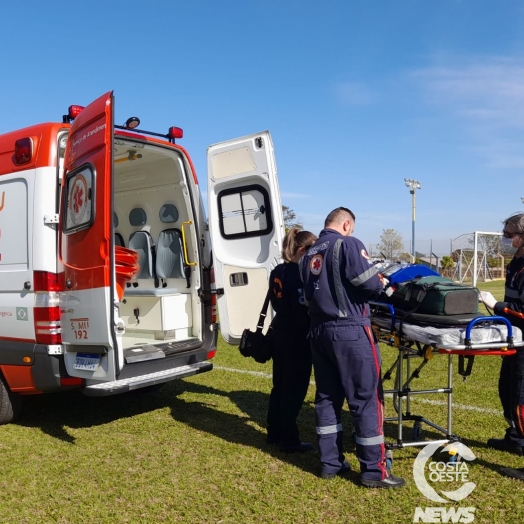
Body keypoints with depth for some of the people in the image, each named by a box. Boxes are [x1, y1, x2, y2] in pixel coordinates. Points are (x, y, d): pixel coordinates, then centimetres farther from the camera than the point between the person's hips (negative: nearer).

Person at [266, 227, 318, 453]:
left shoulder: (277, 272, 8)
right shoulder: (298, 275, -19)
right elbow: (303, 310, -22)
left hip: (280, 333, 9)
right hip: (297, 338, -9)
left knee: (280, 385, 18)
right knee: (295, 388, 2)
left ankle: (274, 433, 29)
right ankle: (289, 440, 11)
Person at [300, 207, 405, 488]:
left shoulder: (309, 254, 12)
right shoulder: (348, 244, -9)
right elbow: (371, 283, -16)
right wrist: (380, 281, 5)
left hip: (319, 331, 7)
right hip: (350, 331, -7)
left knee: (327, 396, 14)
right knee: (366, 399, 2)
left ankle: (330, 462, 22)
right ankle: (373, 470, 8)